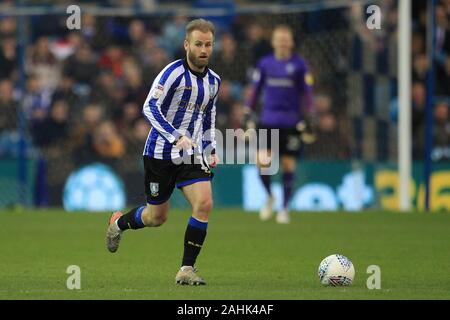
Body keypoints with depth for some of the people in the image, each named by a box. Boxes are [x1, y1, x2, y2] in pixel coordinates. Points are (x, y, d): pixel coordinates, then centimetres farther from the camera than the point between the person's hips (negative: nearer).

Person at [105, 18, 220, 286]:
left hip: (192, 154, 5)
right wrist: (176, 137, -33)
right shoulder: (174, 72, -14)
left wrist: (212, 150, 13)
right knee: (157, 217, 6)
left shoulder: (214, 81, 8)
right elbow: (150, 107, -23)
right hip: (161, 152, -5)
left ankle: (187, 269, -8)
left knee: (204, 204, -17)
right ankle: (118, 223, 41)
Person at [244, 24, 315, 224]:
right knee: (262, 161, -11)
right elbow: (255, 90, 13)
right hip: (268, 120, 1)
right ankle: (269, 197, 15)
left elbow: (307, 94, 3)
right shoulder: (264, 63, 7)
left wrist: (309, 121, -2)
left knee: (288, 165, 0)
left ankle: (284, 208, 13)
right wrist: (248, 114, 8)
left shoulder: (299, 65, 0)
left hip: (291, 123, -1)